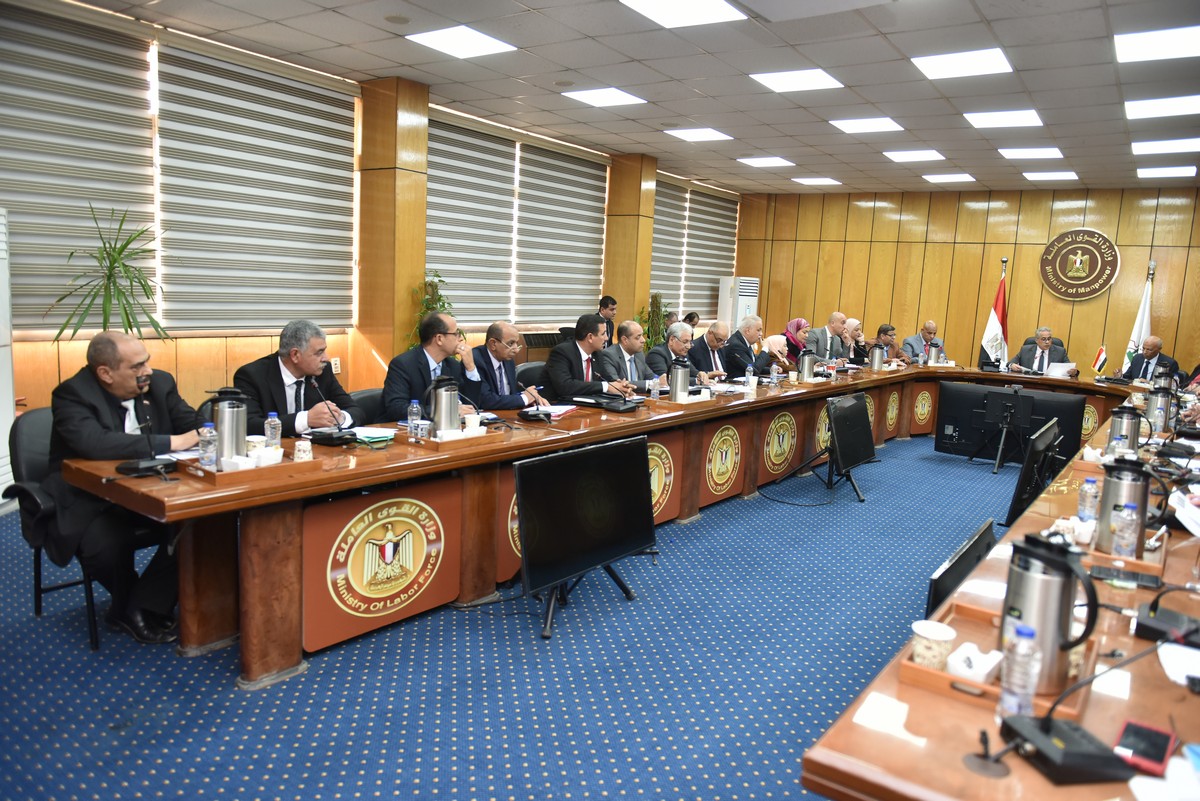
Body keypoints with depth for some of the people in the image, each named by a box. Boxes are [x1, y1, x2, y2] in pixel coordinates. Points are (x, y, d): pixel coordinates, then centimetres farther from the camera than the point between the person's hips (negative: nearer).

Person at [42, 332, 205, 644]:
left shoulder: (160, 383, 1)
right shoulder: (72, 394, -14)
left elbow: (195, 427, 9)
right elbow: (94, 443, -33)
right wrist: (169, 442, -30)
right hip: (90, 505, -4)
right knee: (104, 545, -34)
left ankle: (140, 609, -6)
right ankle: (128, 604, 2)